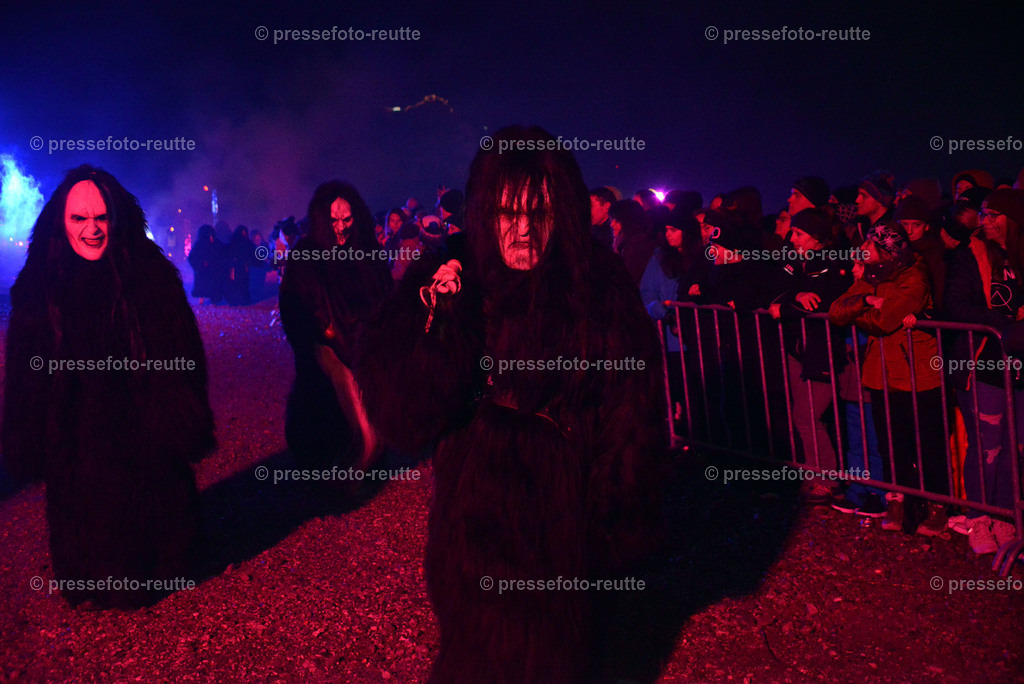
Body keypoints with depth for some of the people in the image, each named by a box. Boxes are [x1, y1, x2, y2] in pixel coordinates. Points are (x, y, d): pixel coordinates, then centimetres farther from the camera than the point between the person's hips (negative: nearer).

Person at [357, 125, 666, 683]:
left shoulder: (603, 296, -11)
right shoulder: (444, 288, -9)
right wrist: (441, 323, -27)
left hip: (562, 527, 0)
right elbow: (402, 420, -15)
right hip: (472, 527, 1)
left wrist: (618, 528, -12)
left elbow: (631, 427, -7)